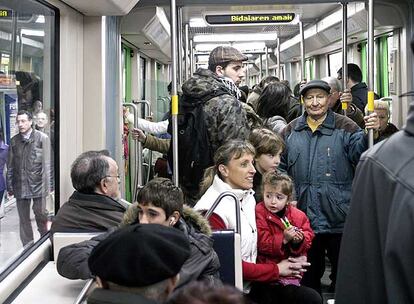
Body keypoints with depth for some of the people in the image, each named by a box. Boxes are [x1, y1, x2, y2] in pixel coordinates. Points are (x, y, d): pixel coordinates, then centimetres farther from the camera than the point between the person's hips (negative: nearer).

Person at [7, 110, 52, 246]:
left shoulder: (42, 138, -1)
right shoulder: (14, 141, 8)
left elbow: (46, 164, -3)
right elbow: (10, 166, 11)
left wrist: (47, 186, -7)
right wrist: (10, 186, 7)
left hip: (38, 184, -3)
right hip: (20, 185, 3)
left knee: (41, 215, 0)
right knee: (24, 219, 7)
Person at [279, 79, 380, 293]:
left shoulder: (344, 127, -1)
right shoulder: (291, 131, 8)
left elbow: (360, 155, -15)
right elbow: (281, 167, 15)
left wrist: (370, 133, -33)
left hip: (338, 218, -3)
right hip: (304, 217, 3)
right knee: (309, 274, 16)